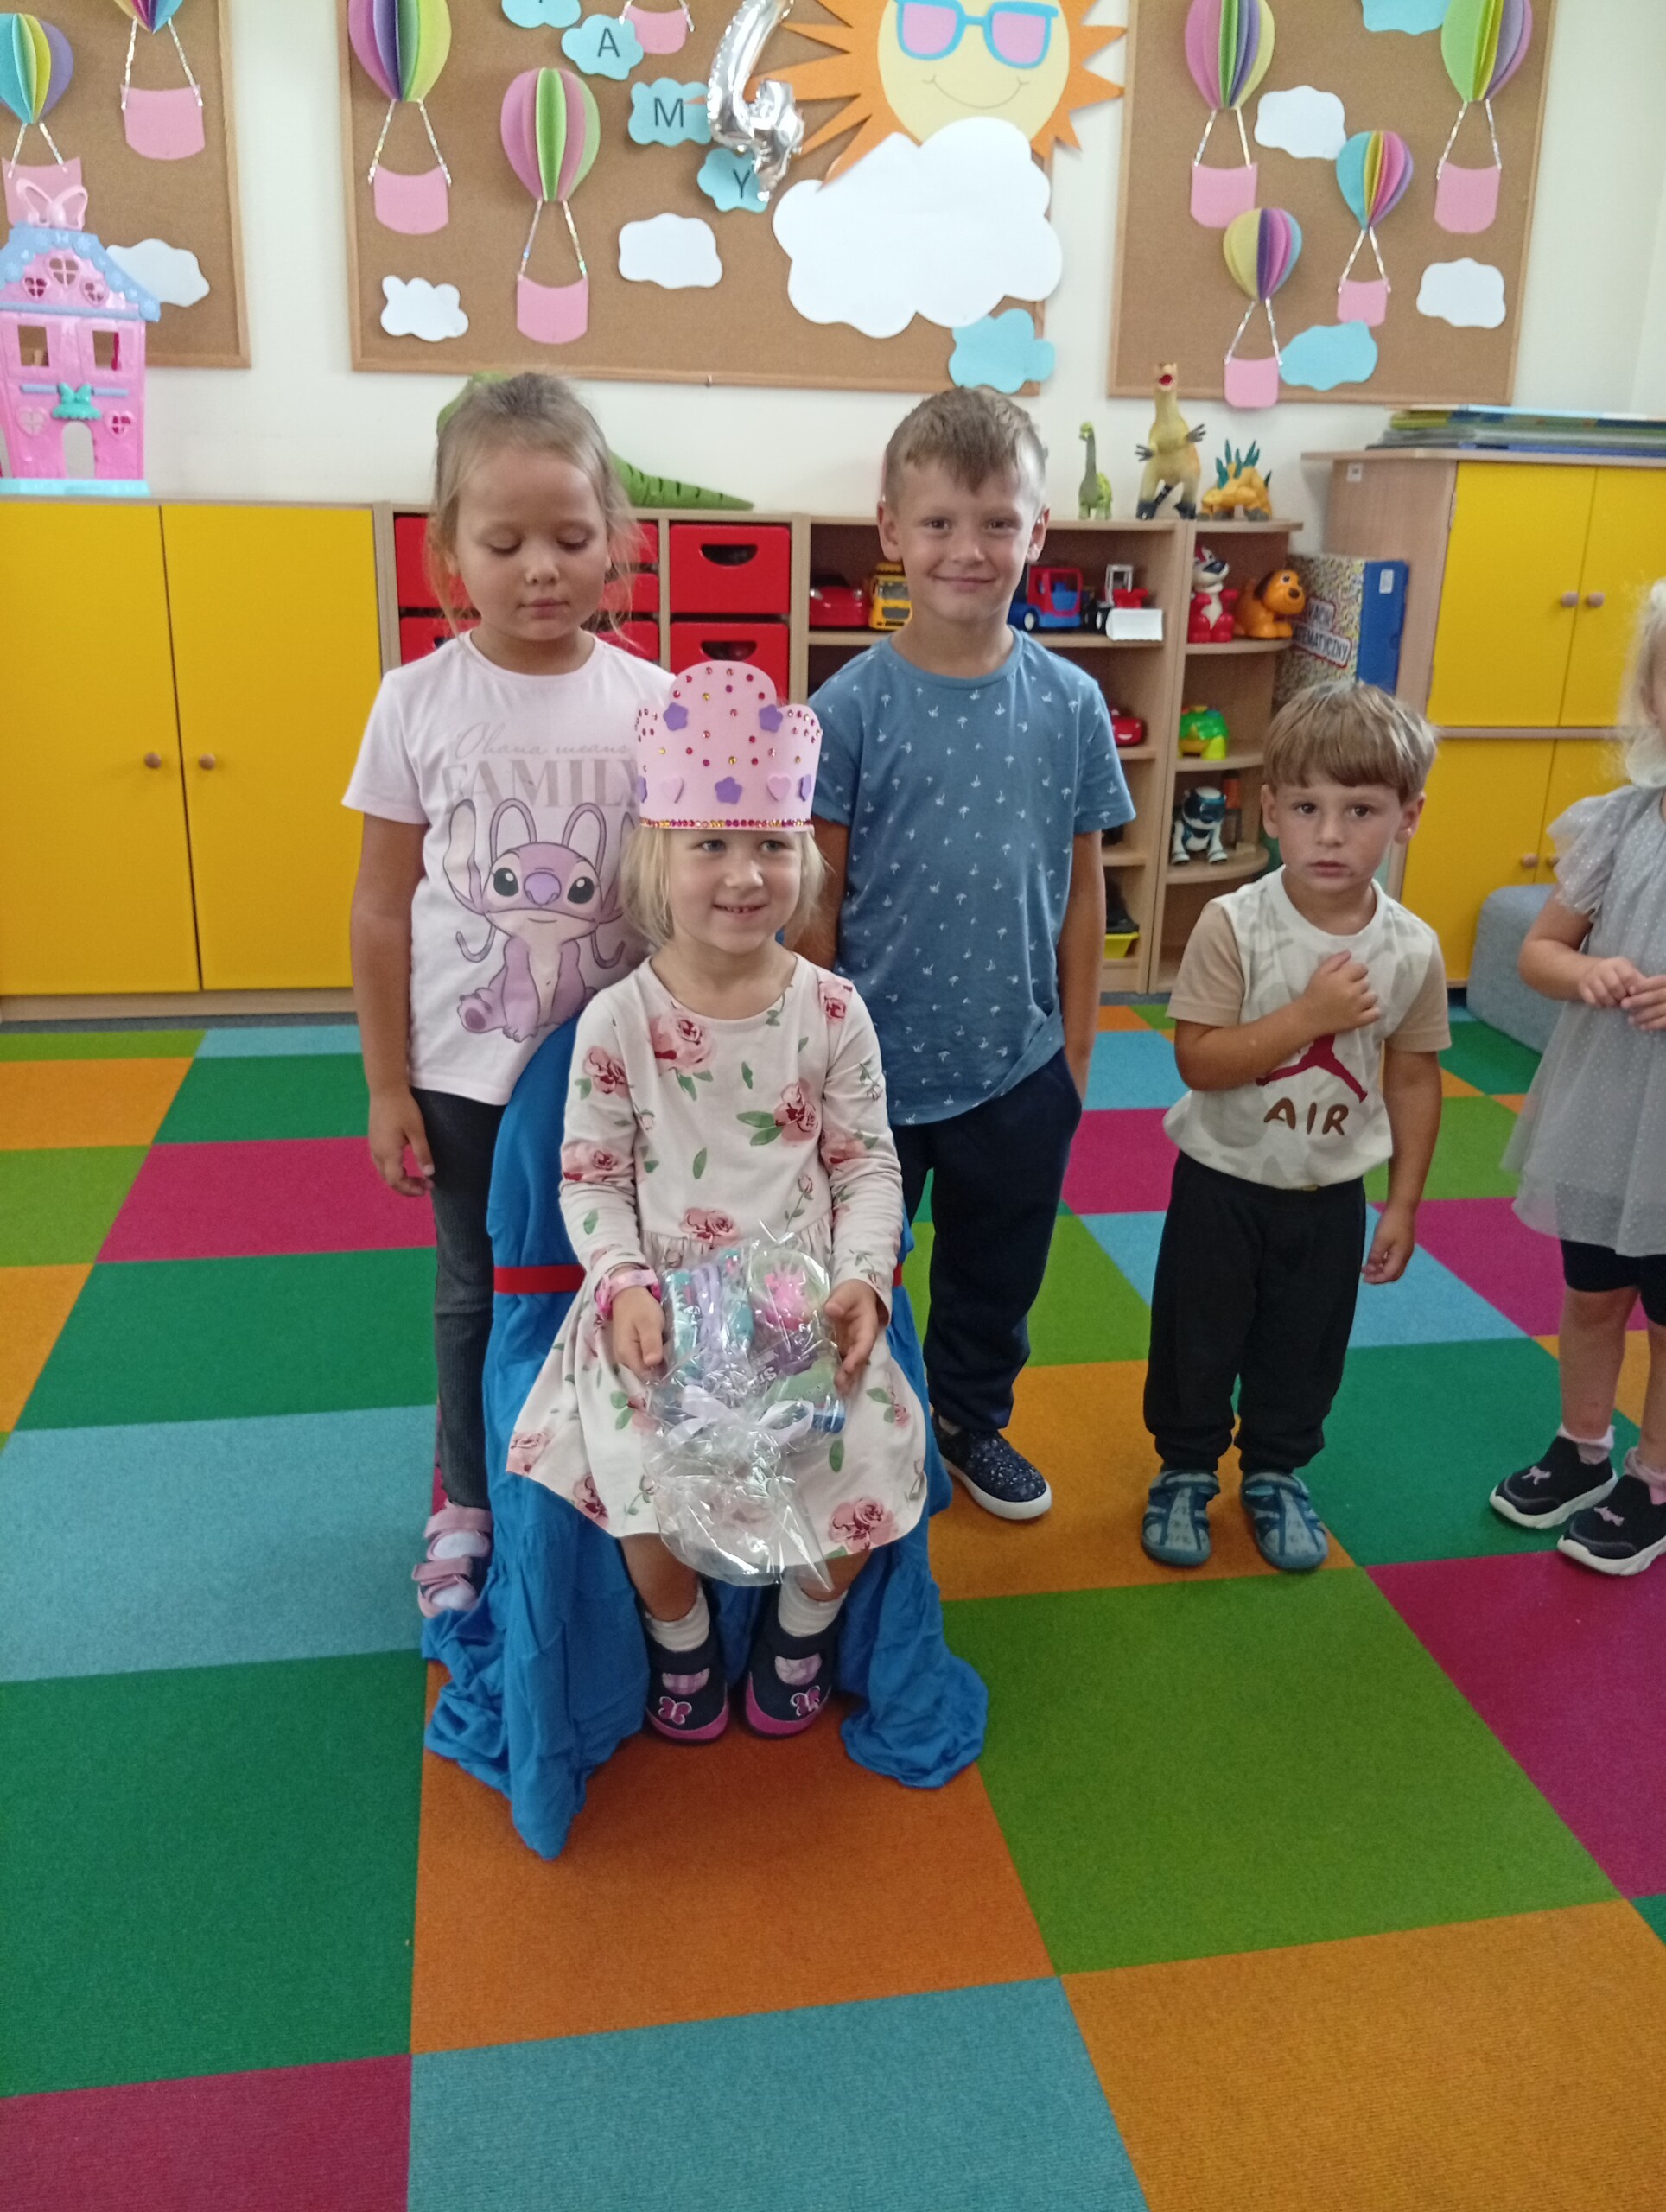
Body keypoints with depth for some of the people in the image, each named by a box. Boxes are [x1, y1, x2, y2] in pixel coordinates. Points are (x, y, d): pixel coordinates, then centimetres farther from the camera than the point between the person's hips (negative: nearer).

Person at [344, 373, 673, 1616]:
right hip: (464, 1076, 0)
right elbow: (383, 907, -2)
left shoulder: (650, 703, -6)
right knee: (476, 1295, 16)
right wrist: (386, 1085, -2)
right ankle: (471, 1505, 36)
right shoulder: (419, 701, -7)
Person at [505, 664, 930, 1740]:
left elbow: (869, 1166, 2)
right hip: (662, 1306, -1)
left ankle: (803, 1625, 24)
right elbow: (590, 1177, 0)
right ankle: (681, 1637, 22)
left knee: (863, 1464, -12)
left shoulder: (832, 1011, -3)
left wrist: (863, 1279, -12)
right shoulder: (618, 1021, -6)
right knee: (649, 1492, -16)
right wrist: (623, 1285, -15)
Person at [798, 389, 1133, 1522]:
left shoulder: (1070, 703, -3)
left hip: (1019, 1066, 3)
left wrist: (1075, 1047, 4)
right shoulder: (853, 706, -11)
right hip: (878, 1062, -2)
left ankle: (975, 1419, 45)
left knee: (999, 1269, 21)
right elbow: (819, 894, -6)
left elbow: (1083, 883, 3)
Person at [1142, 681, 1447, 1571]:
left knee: (1305, 1345, 18)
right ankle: (1186, 1470, 36)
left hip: (1332, 1190, 3)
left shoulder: (1412, 949, -10)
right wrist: (1311, 1013, -31)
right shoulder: (1233, 925, -19)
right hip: (1225, 1178, -2)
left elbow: (1414, 1079, 0)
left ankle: (1275, 1470, 42)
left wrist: (1403, 1203, 3)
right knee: (1197, 1336, 13)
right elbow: (1198, 1061, -23)